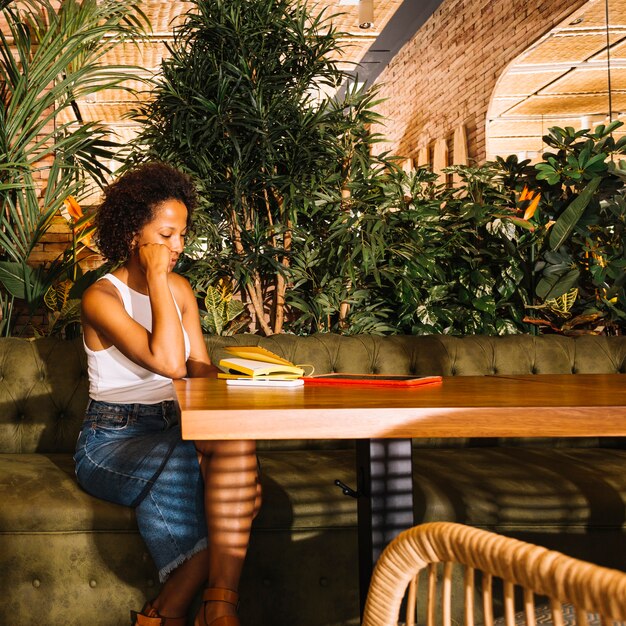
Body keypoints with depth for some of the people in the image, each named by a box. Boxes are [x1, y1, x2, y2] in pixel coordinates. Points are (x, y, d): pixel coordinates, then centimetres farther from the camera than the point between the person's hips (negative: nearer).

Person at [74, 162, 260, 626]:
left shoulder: (180, 290, 10)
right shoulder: (102, 297, -11)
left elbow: (201, 371, 5)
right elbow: (170, 362, -25)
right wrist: (156, 278, -20)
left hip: (172, 431, 6)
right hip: (112, 439, -5)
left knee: (237, 445, -27)